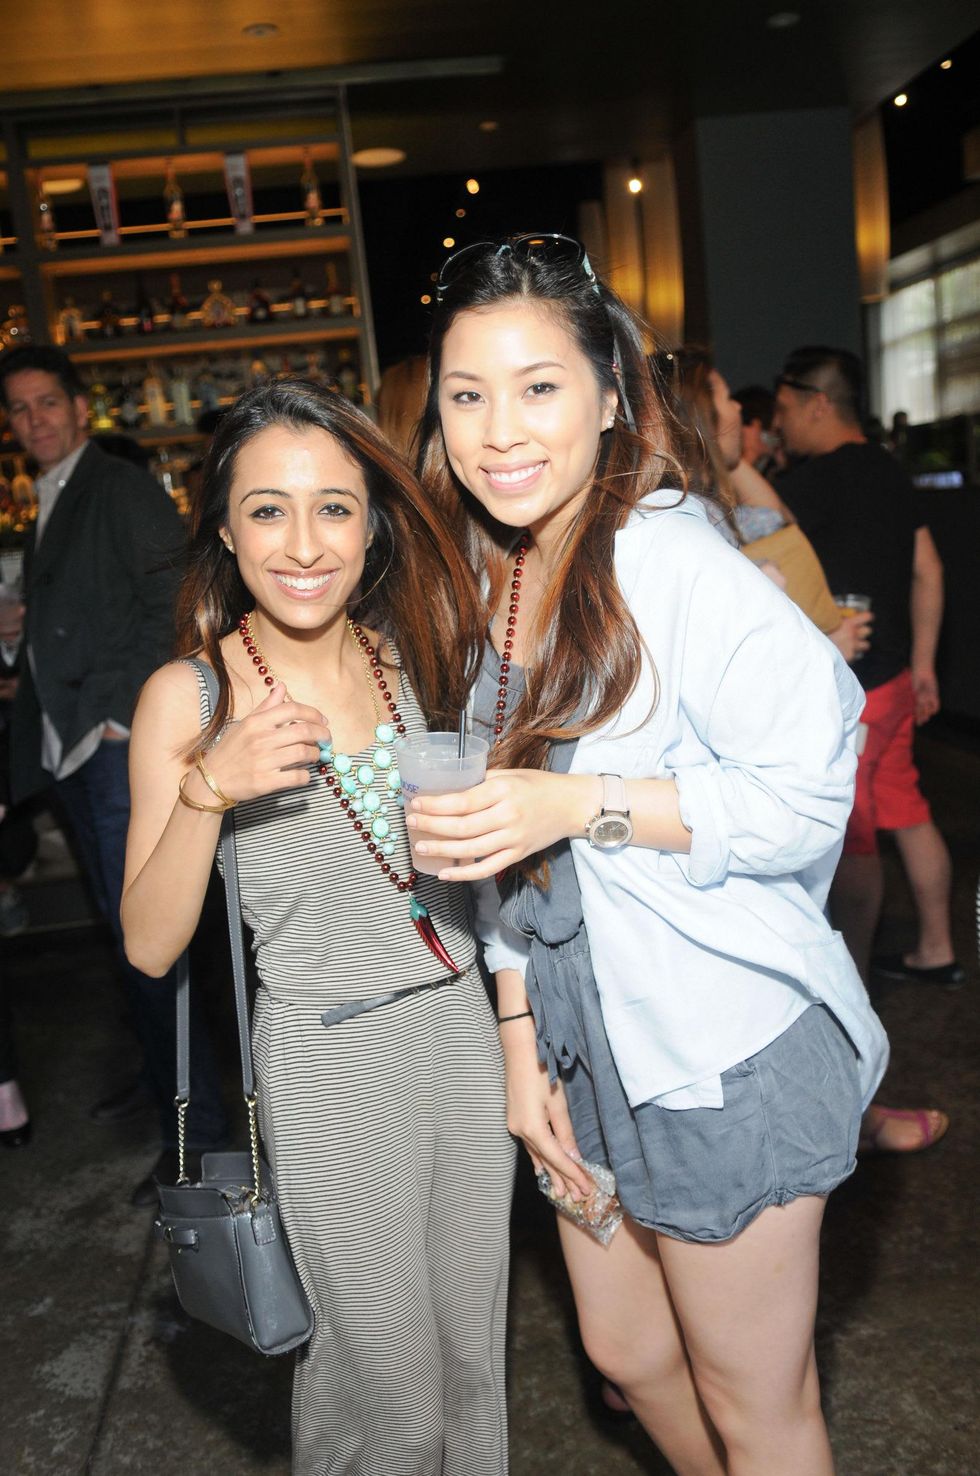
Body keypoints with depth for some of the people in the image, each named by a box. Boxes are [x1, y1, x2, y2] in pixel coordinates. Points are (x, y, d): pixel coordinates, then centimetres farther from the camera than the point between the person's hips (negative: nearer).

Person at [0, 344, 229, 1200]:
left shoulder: (124, 489, -4)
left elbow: (167, 605, -14)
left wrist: (126, 714, -19)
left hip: (121, 744, -8)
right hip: (70, 749, 8)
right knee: (124, 925, 15)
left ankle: (197, 1126, -1)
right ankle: (162, 1072, 30)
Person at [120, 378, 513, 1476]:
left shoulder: (407, 657, 2)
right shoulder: (189, 694, -11)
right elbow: (149, 946, -13)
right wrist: (205, 787, -26)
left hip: (462, 1027, 5)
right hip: (329, 1060, -4)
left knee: (473, 1347, 19)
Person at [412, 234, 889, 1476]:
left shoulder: (669, 560, -19)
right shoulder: (487, 589, 6)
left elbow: (810, 793, -19)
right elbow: (506, 843, 9)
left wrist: (583, 802, -26)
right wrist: (521, 1044, 7)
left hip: (728, 1053, -7)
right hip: (587, 1041, 8)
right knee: (626, 1353, 25)